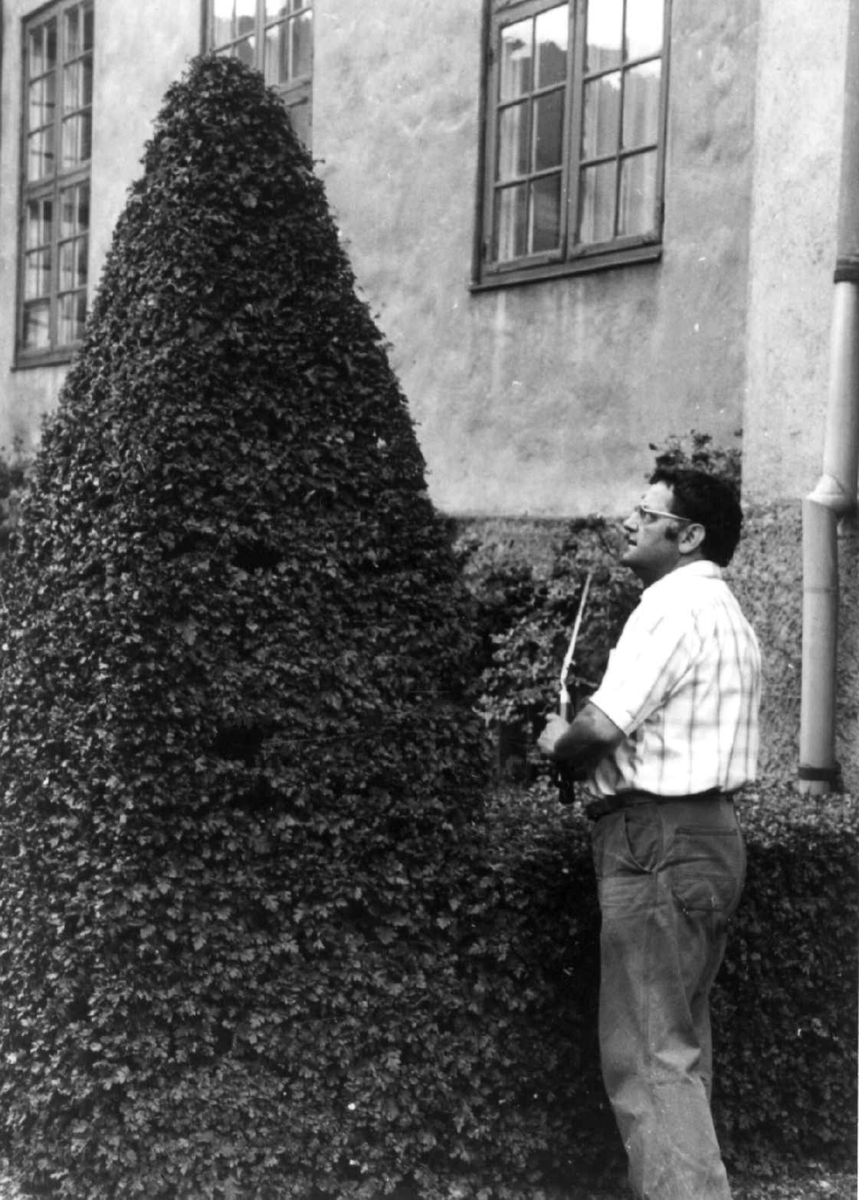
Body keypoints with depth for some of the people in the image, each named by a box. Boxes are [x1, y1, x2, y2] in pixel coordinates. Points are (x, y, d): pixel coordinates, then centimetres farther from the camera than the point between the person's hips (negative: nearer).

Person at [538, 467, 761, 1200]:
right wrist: (590, 756, 12)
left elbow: (604, 726, -21)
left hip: (657, 842, -10)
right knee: (680, 1047, 16)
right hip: (708, 834, 10)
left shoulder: (673, 608, -14)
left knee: (648, 1055, -9)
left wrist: (560, 743, -1)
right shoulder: (724, 613, 19)